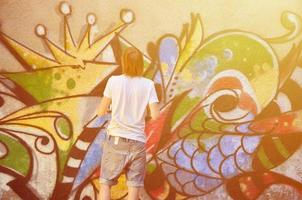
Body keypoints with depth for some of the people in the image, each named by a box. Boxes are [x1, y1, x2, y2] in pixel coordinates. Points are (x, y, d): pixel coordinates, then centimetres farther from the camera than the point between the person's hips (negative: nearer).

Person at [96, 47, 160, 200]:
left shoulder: (114, 81, -3)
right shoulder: (148, 84, -2)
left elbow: (101, 112, 2)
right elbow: (155, 115, -8)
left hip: (116, 139, 0)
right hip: (137, 141, 1)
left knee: (105, 184, 9)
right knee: (134, 187, 4)